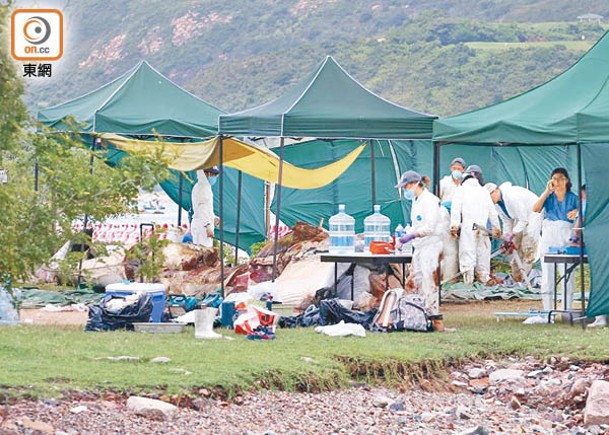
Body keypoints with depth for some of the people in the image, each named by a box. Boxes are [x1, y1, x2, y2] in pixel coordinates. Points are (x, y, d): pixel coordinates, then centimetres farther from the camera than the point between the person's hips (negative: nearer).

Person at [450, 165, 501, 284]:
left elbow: (456, 208, -6)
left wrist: (454, 225, -11)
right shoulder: (484, 191, 14)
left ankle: (468, 279, -14)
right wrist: (496, 227, 27)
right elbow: (492, 211, 19)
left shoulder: (461, 189, 5)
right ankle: (484, 278, 16)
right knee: (483, 252, 12)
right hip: (482, 227, 3)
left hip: (467, 226, -3)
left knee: (467, 252, -7)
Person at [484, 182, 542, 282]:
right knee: (515, 246, 5)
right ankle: (516, 278, 9)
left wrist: (512, 235, -28)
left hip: (532, 213, -9)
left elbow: (523, 220, -29)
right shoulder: (497, 203, -6)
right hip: (520, 218, 9)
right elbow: (507, 221, 4)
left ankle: (524, 277, -16)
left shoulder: (512, 196, -33)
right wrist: (506, 238, -4)